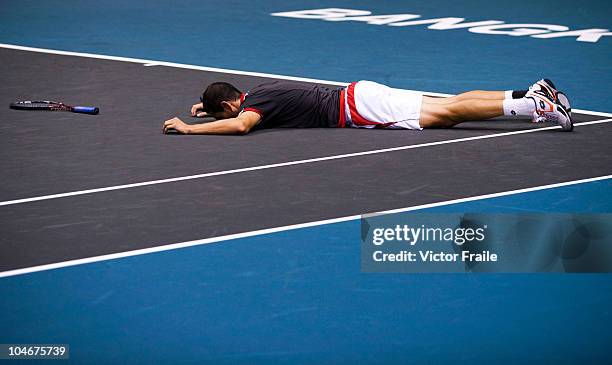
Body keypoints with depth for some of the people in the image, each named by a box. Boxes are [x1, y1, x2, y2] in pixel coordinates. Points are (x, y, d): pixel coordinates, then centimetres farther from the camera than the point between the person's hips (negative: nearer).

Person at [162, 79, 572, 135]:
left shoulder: (255, 102, -10)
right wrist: (209, 104, 32)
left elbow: (240, 125, -31)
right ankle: (530, 94, -1)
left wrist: (191, 128, -23)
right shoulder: (256, 92, 16)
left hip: (355, 107, -8)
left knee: (445, 113, -15)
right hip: (358, 95, 8)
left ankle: (534, 105, -22)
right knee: (447, 107, 4)